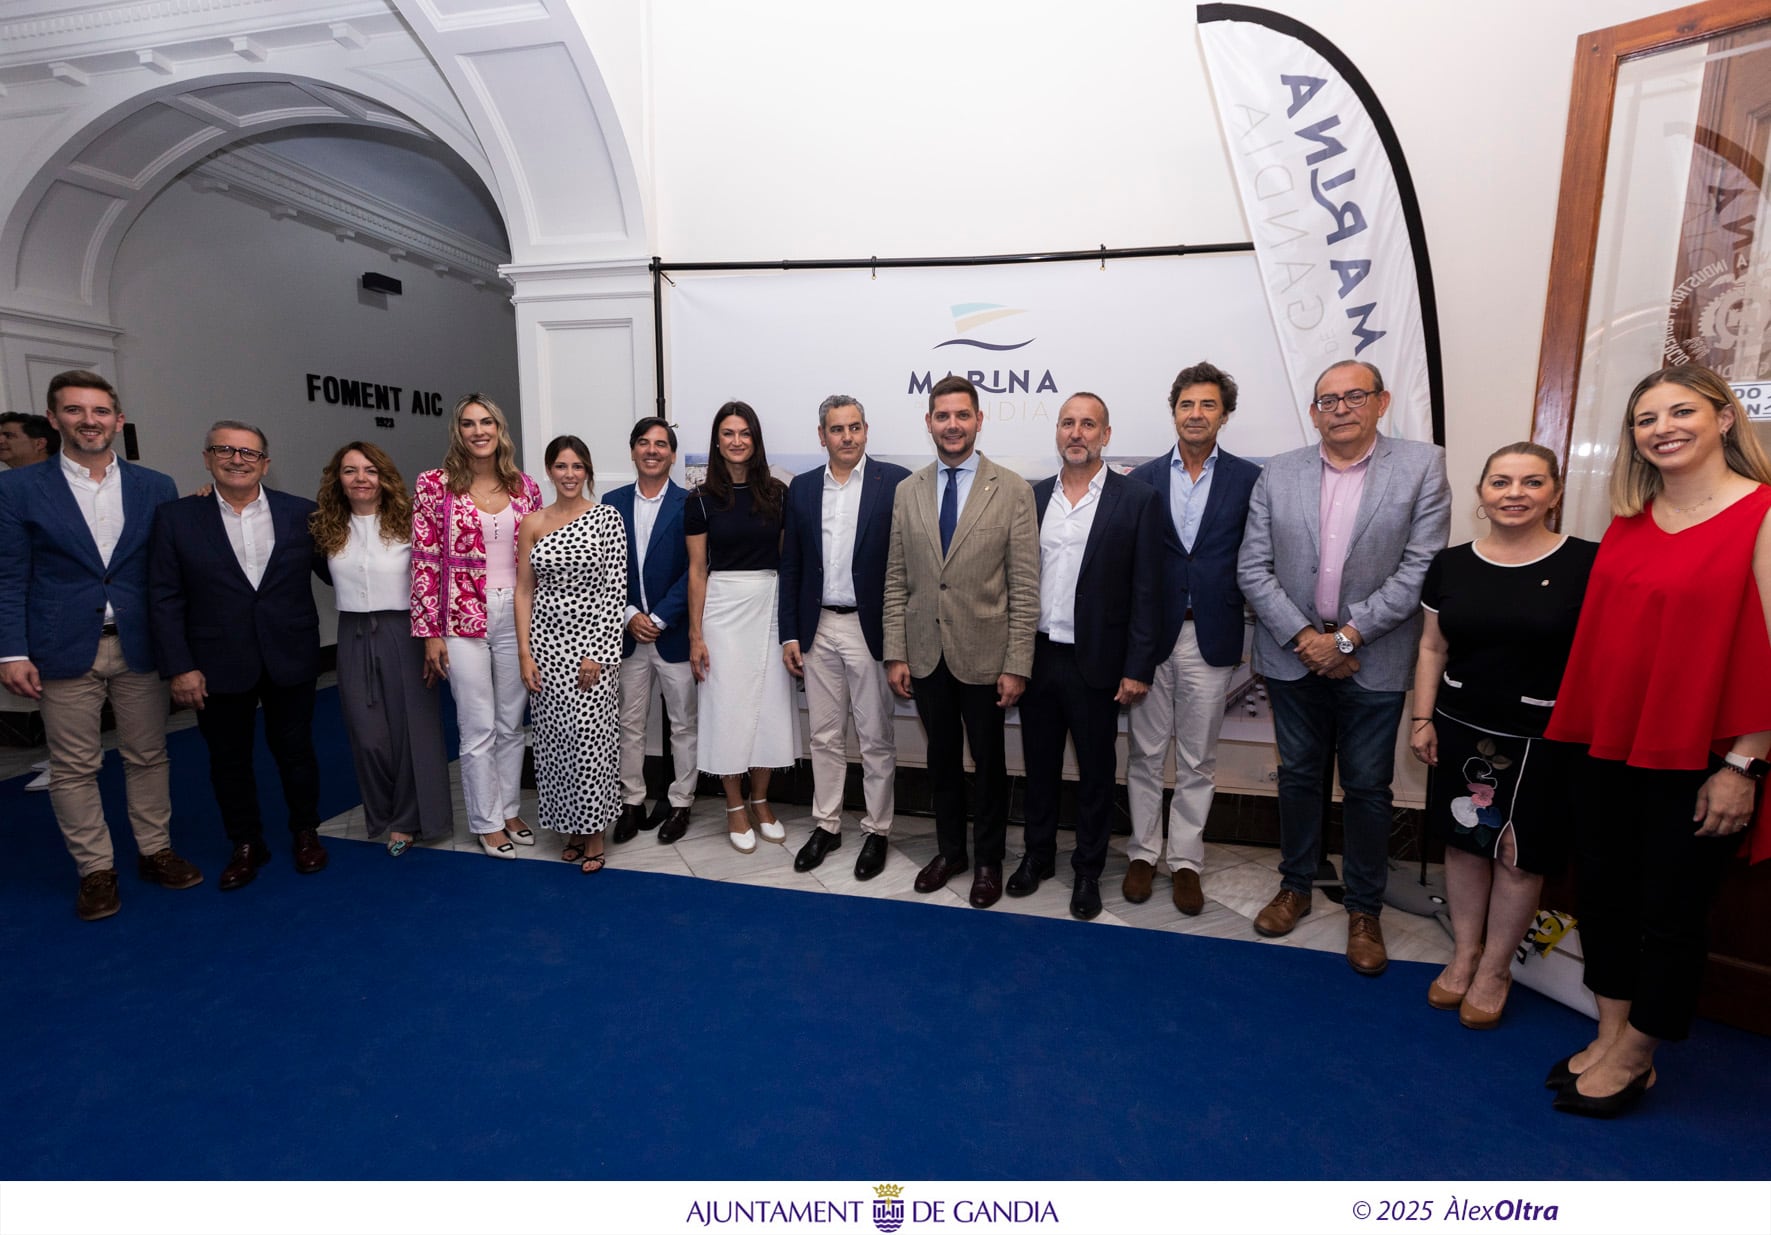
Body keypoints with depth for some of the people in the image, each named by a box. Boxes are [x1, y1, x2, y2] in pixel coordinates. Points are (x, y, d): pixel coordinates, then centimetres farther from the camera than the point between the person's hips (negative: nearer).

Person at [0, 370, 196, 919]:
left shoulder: (156, 488, 5)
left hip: (140, 648, 1)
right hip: (64, 652, -1)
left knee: (149, 756, 10)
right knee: (73, 768, 6)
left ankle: (156, 851, 24)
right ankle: (95, 870, 18)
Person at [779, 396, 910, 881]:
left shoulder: (895, 482, -6)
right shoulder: (802, 487, 7)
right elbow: (791, 566, 8)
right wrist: (790, 633, 5)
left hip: (871, 629, -3)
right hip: (818, 630, 4)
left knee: (876, 740, 8)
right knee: (825, 737, 14)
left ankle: (876, 830, 24)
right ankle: (826, 825, 29)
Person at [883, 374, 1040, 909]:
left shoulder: (1013, 490, -6)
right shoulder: (907, 492, 5)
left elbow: (1025, 588, -8)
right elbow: (896, 581, 5)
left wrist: (1017, 665, -11)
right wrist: (895, 654, 1)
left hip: (984, 654, -3)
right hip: (926, 654, 3)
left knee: (988, 760, 12)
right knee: (942, 757, 17)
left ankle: (988, 858, 32)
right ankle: (949, 849, 37)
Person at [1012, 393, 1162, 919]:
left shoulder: (1137, 498, -5)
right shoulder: (1032, 497, 6)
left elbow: (1145, 591, -7)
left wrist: (1137, 669, -10)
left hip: (1095, 662, -3)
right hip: (1037, 657, 3)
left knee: (1095, 772, 11)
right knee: (1039, 765, 16)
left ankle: (1088, 870, 29)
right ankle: (1038, 855, 35)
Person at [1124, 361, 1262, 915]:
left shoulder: (1249, 479, 1)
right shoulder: (1142, 479, 3)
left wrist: (1256, 631, -5)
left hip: (1211, 639, 0)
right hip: (1150, 636, 1)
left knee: (1197, 762, 11)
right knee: (1145, 754, 11)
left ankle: (1186, 860, 26)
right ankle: (1144, 852, 28)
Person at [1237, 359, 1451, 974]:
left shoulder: (1422, 466, -3)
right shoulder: (1278, 472, 2)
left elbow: (1419, 568, -10)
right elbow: (1253, 567, -2)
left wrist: (1347, 636, -15)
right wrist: (1301, 636, -11)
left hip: (1373, 661, -1)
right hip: (1293, 654, 2)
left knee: (1368, 787, 9)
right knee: (1298, 777, 14)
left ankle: (1364, 909, 27)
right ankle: (1295, 886, 33)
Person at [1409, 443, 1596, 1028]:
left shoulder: (1587, 564, -7)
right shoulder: (1451, 564, 2)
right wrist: (1422, 719, 4)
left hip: (1543, 738, -2)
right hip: (1461, 731, 3)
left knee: (1519, 857, 8)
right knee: (1464, 843, 13)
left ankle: (1495, 969, 28)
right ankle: (1465, 955, 31)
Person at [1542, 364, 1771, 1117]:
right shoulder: (1629, 519, 8)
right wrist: (1576, 729, 9)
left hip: (1695, 759, -5)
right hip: (1608, 745, 6)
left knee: (1668, 912, 9)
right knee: (1602, 894, 14)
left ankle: (1634, 1058, 27)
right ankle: (1609, 1037, 32)